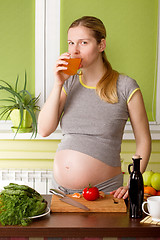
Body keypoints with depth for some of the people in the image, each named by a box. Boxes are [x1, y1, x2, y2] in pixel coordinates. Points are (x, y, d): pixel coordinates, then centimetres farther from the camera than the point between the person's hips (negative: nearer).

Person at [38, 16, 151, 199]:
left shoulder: (125, 87, -6)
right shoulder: (69, 83, 6)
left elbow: (143, 141, -1)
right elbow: (44, 130, -3)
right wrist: (58, 84, -10)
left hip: (103, 190, -4)